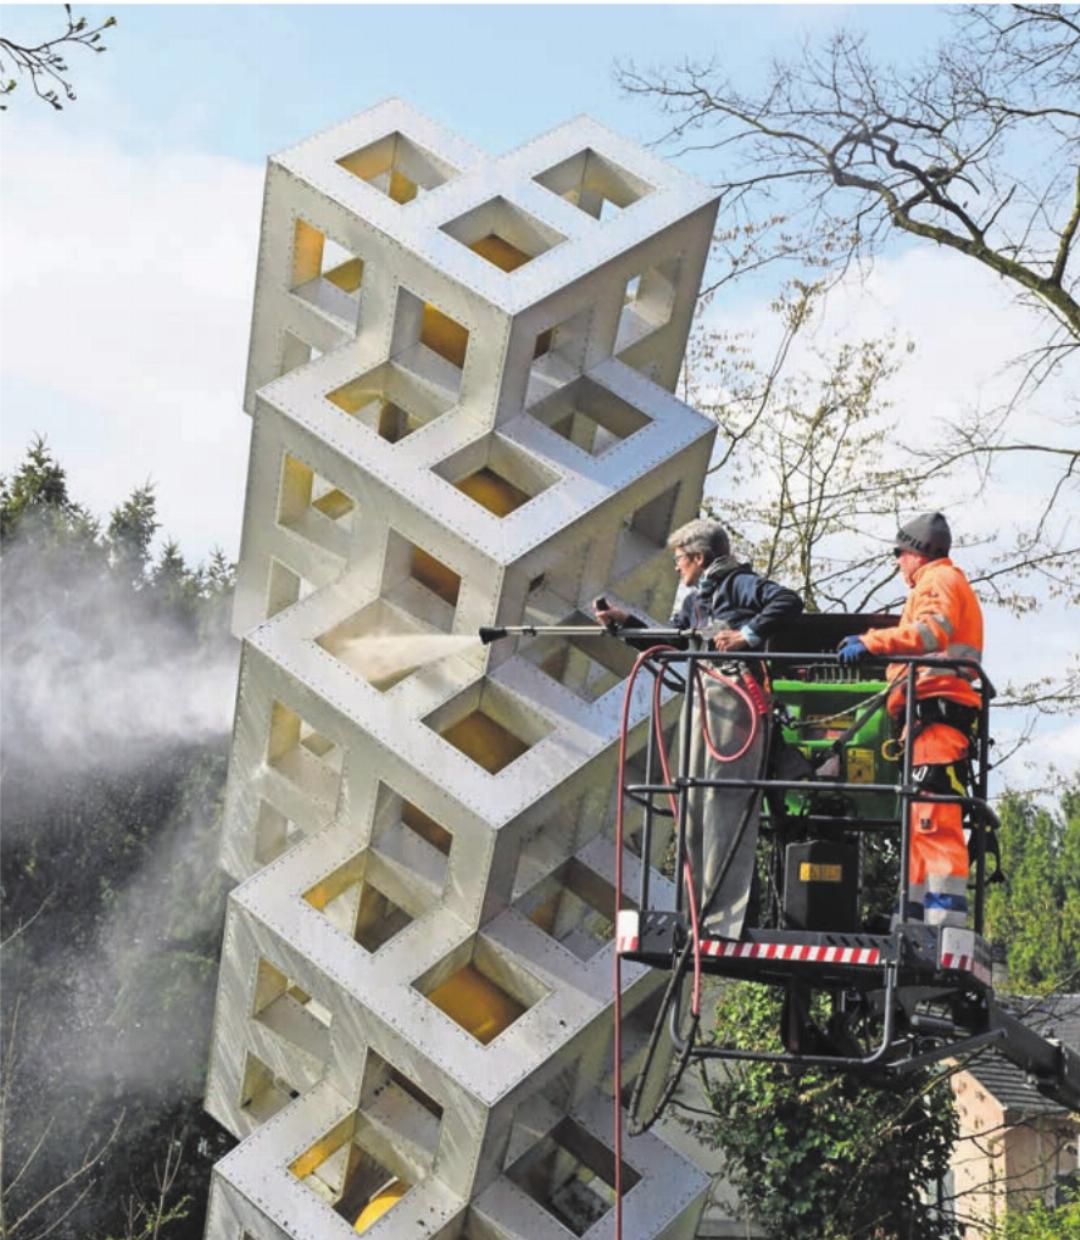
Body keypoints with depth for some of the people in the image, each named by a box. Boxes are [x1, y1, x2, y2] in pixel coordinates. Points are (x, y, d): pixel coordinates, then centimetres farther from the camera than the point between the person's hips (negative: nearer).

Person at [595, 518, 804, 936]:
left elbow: (789, 602, -15)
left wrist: (748, 635, -20)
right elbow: (671, 641, 30)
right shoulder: (696, 599, 24)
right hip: (703, 701, 10)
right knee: (697, 804, 9)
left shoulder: (738, 584, -2)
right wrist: (624, 622, 23)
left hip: (734, 697, -10)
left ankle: (724, 917, -15)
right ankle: (702, 908, 14)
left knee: (725, 802, -13)